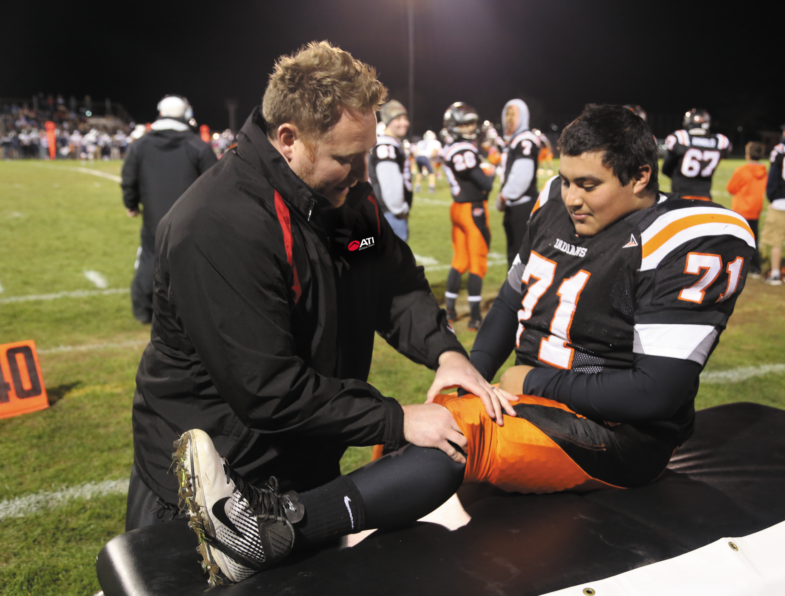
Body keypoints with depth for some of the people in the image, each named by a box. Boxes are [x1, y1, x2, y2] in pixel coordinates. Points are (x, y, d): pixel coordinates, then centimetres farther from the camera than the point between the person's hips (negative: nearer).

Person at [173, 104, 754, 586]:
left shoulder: (689, 245, -17)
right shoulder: (558, 205, 4)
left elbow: (658, 391, -21)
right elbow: (514, 299, 15)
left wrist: (536, 381, -15)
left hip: (616, 435, -8)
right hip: (537, 396, 8)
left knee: (461, 435, -33)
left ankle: (284, 526, -40)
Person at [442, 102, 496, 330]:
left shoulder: (449, 149, 10)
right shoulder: (465, 151, -19)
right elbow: (485, 183, -18)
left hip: (458, 207, 9)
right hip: (473, 209, -8)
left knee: (459, 260, 16)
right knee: (477, 262, -1)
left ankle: (450, 311, 22)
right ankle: (475, 317, 4)